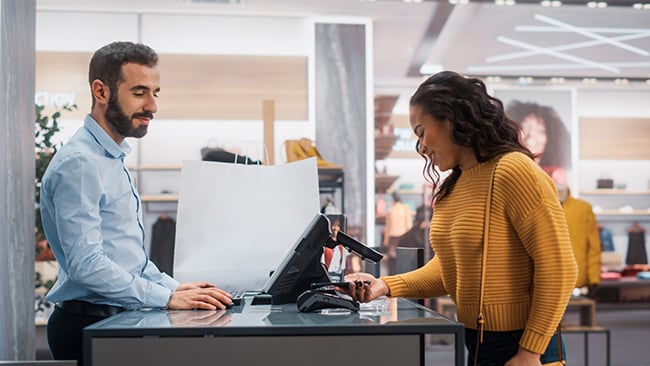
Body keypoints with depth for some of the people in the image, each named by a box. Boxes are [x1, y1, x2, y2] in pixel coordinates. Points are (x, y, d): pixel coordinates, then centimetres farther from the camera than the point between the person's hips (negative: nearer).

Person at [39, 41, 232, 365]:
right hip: (88, 325, -9)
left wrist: (175, 287, 9)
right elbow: (85, 264, -20)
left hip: (116, 318, 9)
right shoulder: (79, 164, -13)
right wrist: (167, 298, -19)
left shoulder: (113, 159, 17)